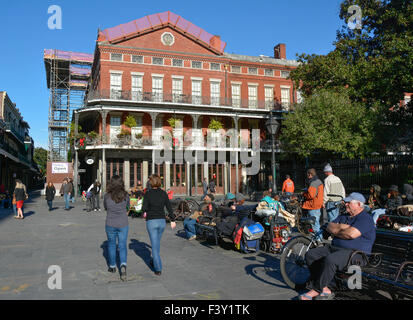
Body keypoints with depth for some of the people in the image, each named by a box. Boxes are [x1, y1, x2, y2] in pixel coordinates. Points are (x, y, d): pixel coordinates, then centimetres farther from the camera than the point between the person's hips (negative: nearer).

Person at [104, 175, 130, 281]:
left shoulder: (107, 196, -11)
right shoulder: (125, 195, -10)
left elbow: (105, 207, 6)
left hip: (110, 224, 0)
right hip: (123, 224, 0)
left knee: (111, 244, 18)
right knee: (122, 245, 8)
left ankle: (112, 266, 30)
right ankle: (123, 265, -13)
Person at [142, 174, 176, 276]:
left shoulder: (148, 193, -10)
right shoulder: (164, 193, 0)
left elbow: (144, 208, -7)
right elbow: (169, 207, 3)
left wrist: (145, 212, 17)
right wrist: (172, 220, 11)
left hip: (151, 221, -4)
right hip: (162, 221, 4)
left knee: (154, 245, 2)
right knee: (157, 242, 24)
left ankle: (158, 269, 0)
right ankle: (154, 261, 41)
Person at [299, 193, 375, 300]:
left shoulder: (365, 218, -6)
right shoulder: (343, 217, 22)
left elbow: (351, 234, -22)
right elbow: (330, 227, 9)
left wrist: (336, 232, -4)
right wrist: (341, 227, -9)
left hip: (354, 252, -9)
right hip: (334, 247, 9)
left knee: (330, 260, -36)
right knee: (310, 254, -9)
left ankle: (316, 290, -21)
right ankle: (324, 289, -14)